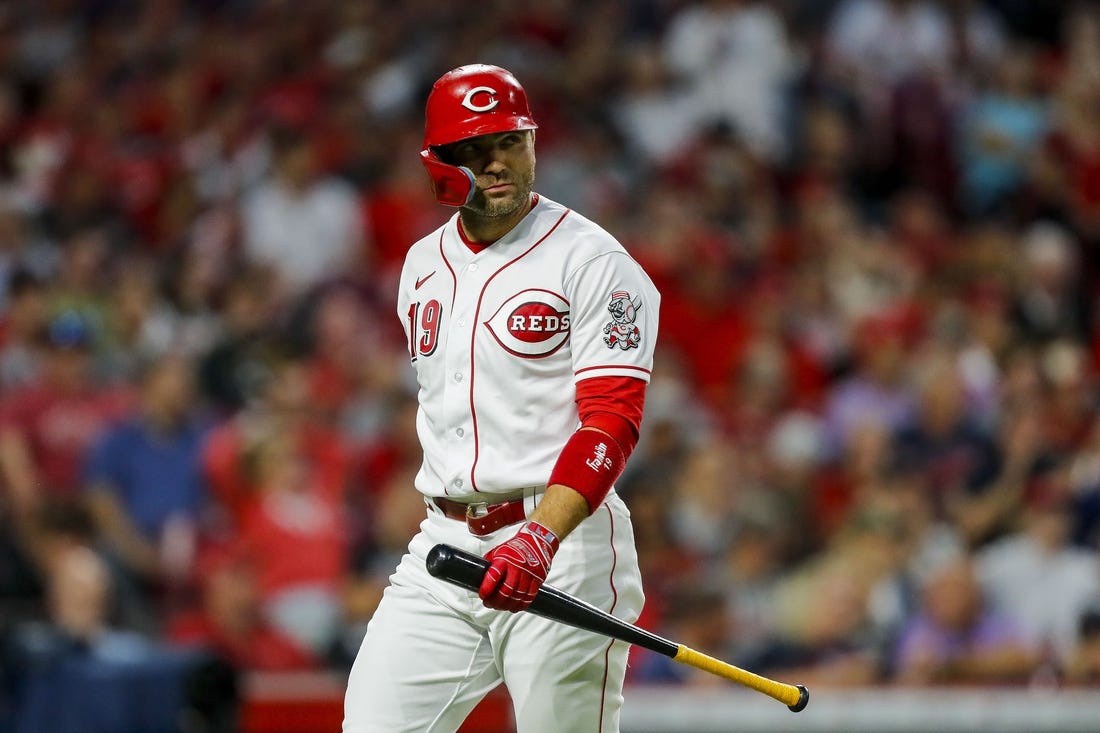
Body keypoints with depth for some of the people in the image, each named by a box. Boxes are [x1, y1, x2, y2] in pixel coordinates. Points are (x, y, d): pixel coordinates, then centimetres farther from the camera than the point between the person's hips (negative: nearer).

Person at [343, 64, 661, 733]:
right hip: (444, 548, 6)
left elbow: (612, 420, -16)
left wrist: (542, 535, -29)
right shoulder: (424, 266, 15)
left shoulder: (593, 262, -7)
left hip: (564, 547, -6)